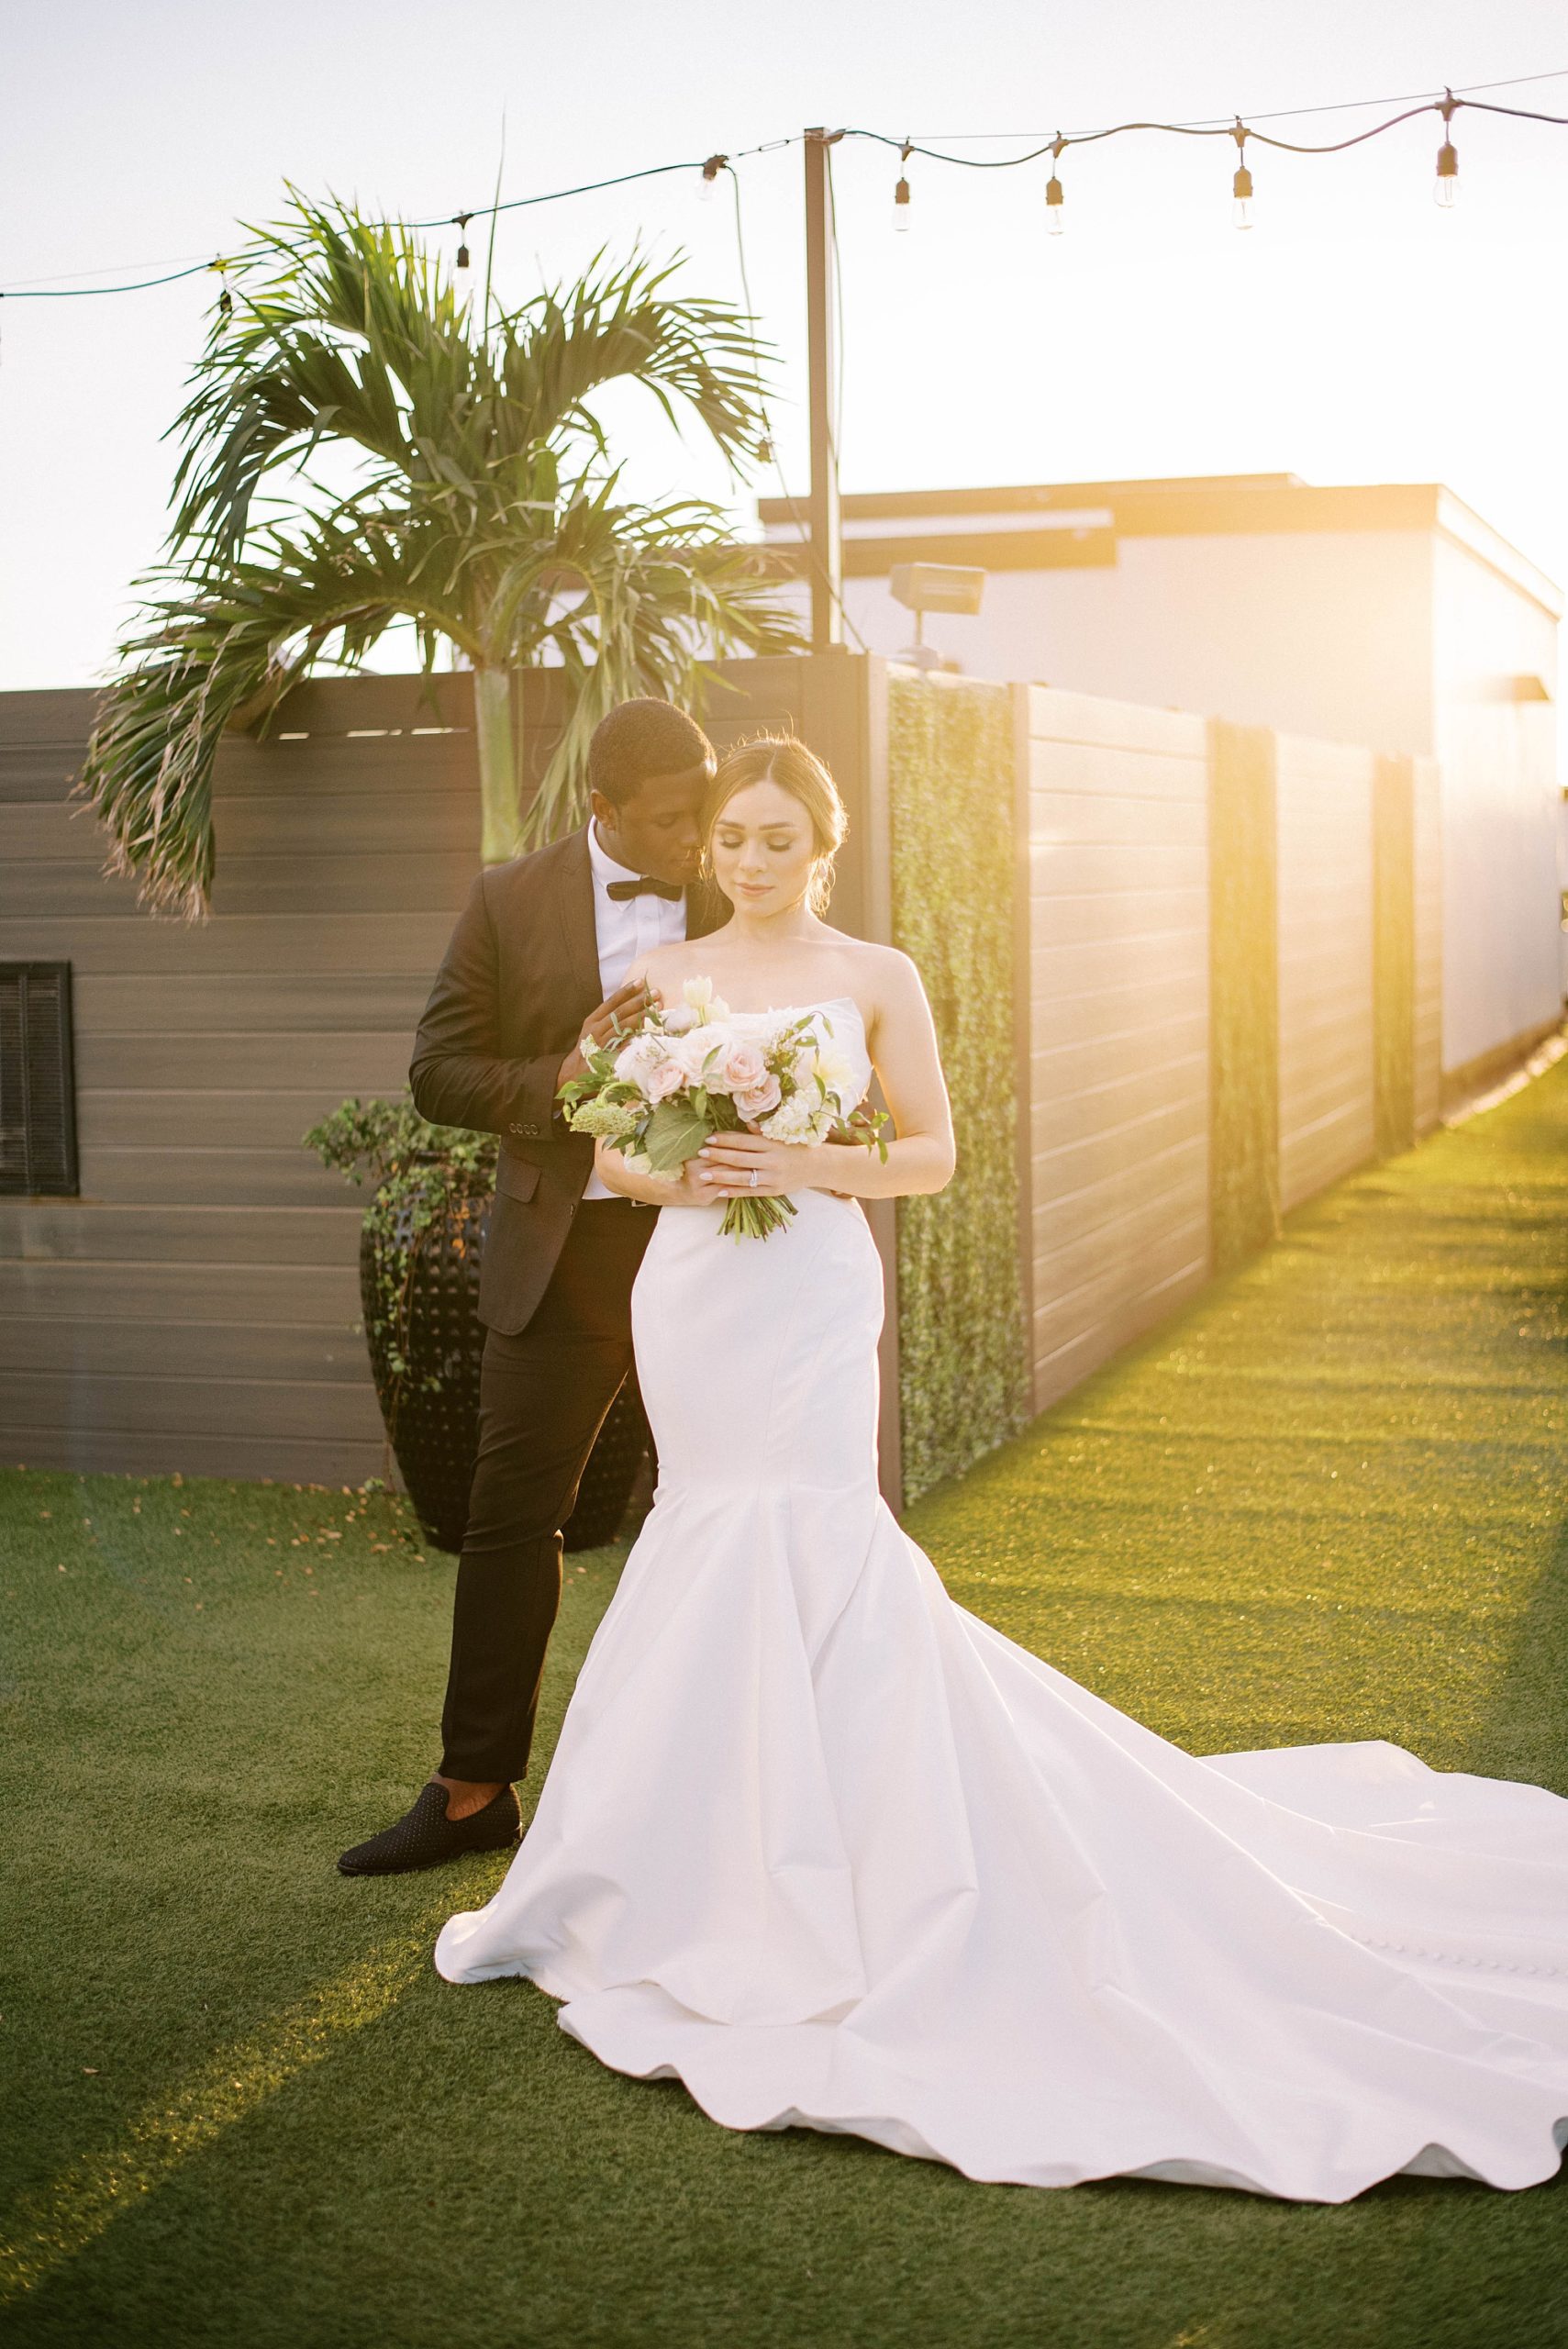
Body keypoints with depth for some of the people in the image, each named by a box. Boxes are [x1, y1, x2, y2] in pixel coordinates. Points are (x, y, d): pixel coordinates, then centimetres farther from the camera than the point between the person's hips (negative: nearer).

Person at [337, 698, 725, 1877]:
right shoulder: (512, 903, -1)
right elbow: (438, 1073, -1)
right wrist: (560, 1077, -18)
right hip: (563, 1258, 0)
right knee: (512, 1516, 5)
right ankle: (474, 1789, 18)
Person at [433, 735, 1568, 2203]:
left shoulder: (874, 978, 1)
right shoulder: (663, 979, 9)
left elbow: (930, 1154, 1)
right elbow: (608, 1151, 10)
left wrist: (806, 1165, -14)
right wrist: (677, 1175, -12)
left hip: (810, 1294, -3)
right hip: (688, 1288, 3)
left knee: (793, 1550, -11)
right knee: (720, 1546, 7)